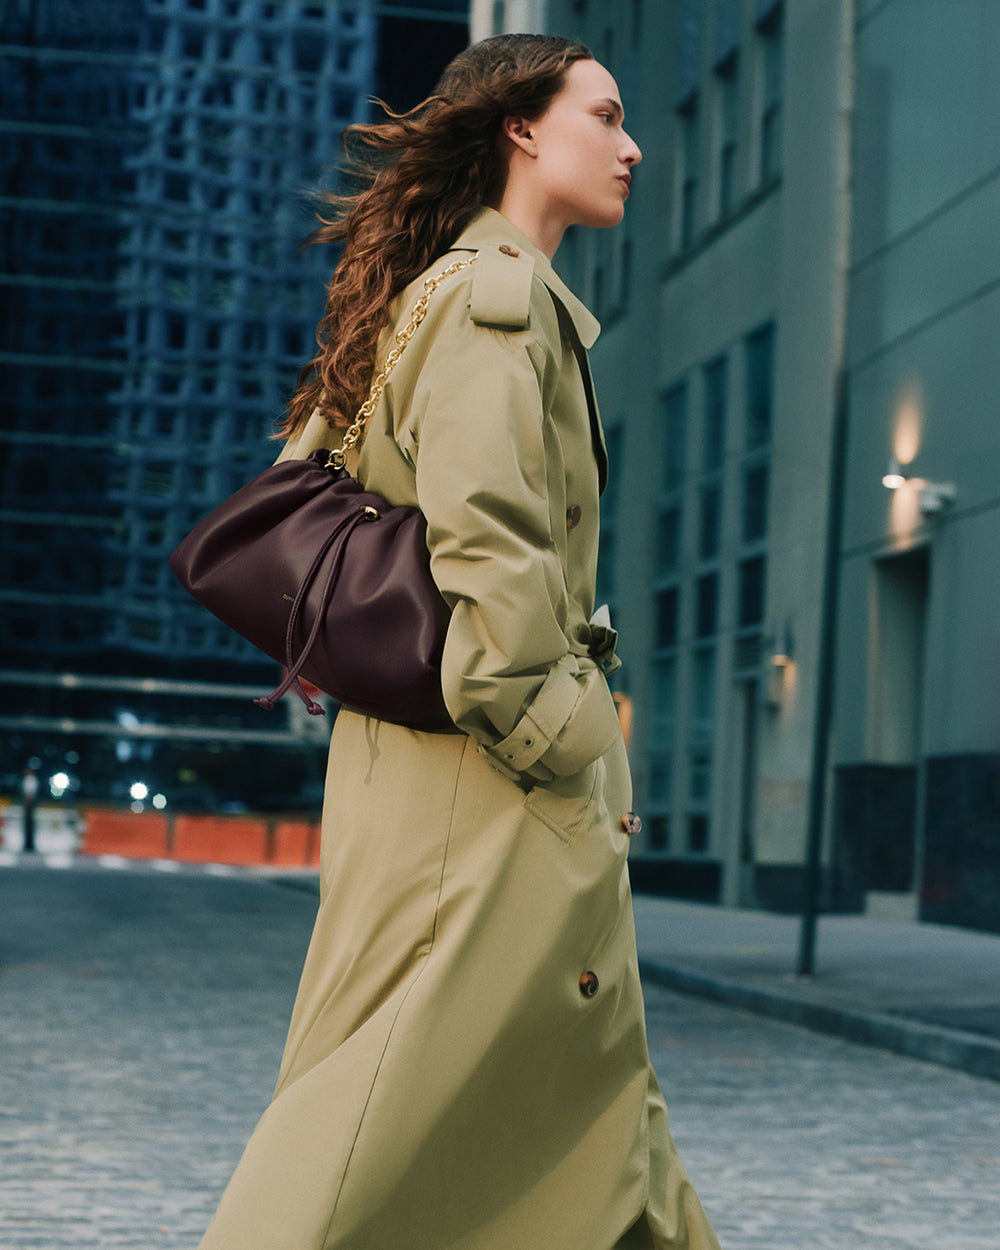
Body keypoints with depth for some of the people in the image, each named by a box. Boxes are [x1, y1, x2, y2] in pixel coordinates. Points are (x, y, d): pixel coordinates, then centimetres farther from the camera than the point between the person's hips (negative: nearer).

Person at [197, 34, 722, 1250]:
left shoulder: (427, 294, 19)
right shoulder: (498, 292, -11)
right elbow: (487, 541, -21)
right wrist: (546, 732, -19)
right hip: (481, 787, -10)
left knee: (586, 1082, 13)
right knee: (408, 1089, -7)